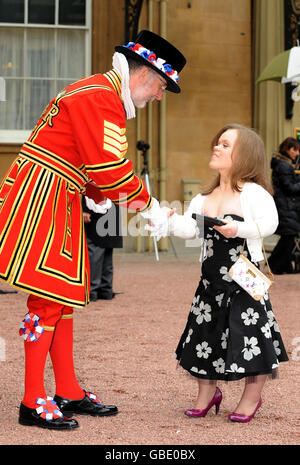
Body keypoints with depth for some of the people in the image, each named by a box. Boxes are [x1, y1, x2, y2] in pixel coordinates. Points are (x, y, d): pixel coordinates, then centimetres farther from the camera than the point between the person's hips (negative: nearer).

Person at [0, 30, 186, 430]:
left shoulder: (100, 94, 19)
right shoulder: (101, 98, -16)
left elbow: (93, 165, 22)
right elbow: (110, 169, -21)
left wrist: (105, 198, 8)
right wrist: (147, 204, -8)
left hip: (61, 201, 11)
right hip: (39, 198, -11)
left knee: (64, 294, 13)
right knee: (49, 296, -10)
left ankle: (69, 392, 20)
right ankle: (33, 402, -5)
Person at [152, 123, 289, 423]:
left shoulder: (253, 193, -9)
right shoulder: (203, 200, 8)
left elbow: (269, 223, -20)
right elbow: (188, 229, -1)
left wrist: (238, 229, -28)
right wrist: (170, 219, -18)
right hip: (212, 281, 6)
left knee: (249, 341, -1)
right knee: (205, 336, 10)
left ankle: (251, 398, 20)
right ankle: (207, 394, 29)